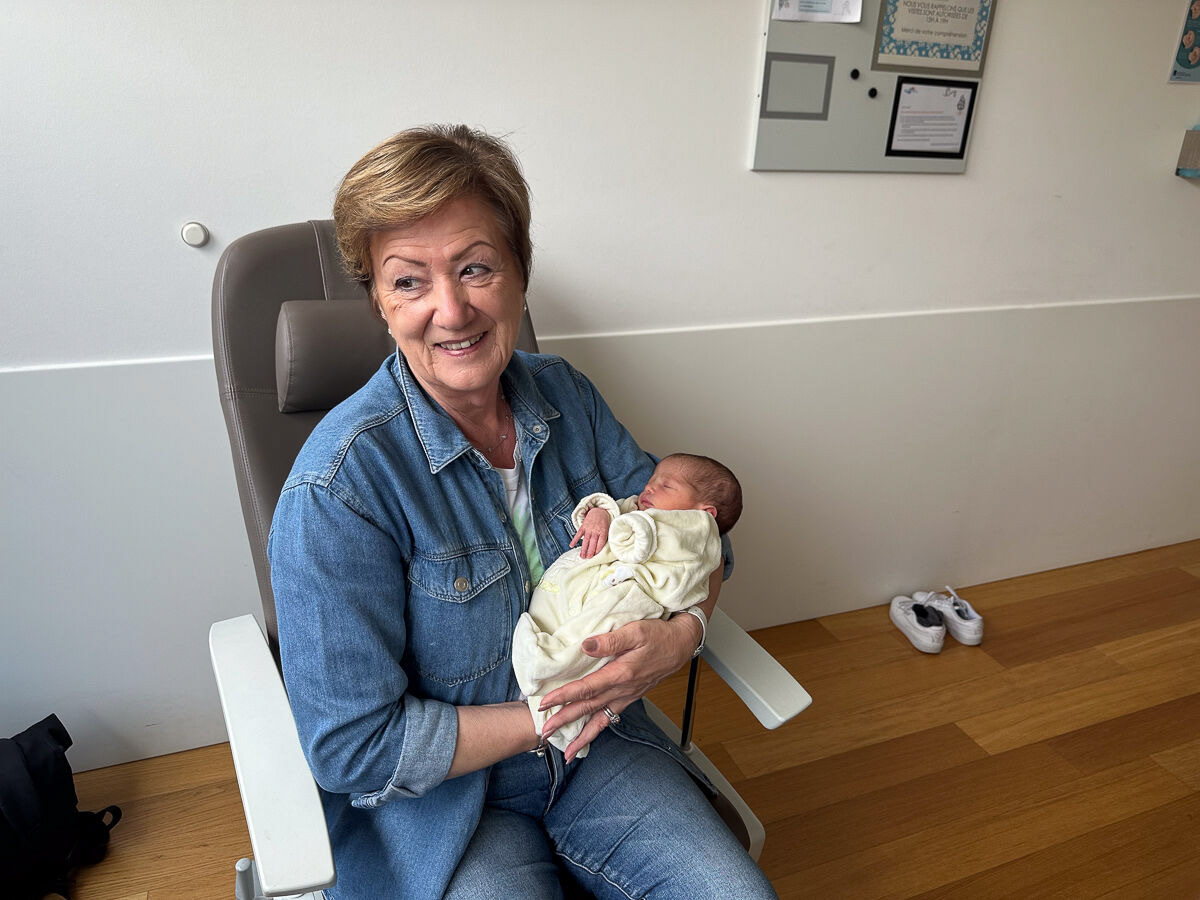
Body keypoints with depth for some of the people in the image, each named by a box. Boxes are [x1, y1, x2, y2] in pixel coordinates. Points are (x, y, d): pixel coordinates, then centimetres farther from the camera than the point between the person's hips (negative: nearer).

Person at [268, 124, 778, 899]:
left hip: (593, 743, 4)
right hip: (438, 790, -3)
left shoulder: (566, 397, -6)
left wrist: (682, 633, -18)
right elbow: (354, 748, -19)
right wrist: (549, 714, -17)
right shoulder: (339, 486, -24)